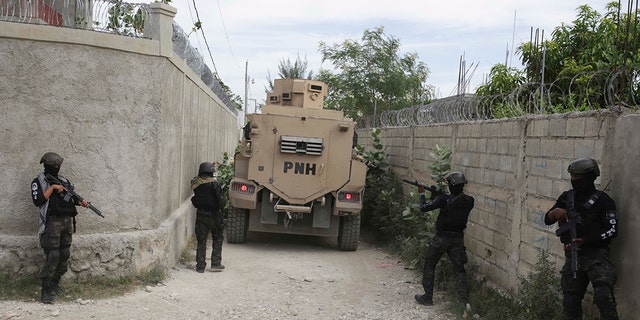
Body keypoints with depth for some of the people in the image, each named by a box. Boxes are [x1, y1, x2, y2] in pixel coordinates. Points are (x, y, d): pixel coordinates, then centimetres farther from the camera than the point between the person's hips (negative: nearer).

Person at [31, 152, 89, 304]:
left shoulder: (64, 180, 15)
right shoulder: (38, 181, -1)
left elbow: (72, 197, 17)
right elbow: (37, 201, -15)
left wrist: (81, 202, -3)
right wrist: (52, 188, -15)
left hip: (67, 221, 6)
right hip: (52, 222, -6)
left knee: (65, 255, 9)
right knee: (52, 256, -11)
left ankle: (54, 284, 22)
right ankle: (45, 290, -5)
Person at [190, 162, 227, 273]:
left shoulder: (195, 183, -3)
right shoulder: (214, 183, -15)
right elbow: (221, 201, -17)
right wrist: (223, 202, 5)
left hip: (200, 214, 3)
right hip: (214, 214, -3)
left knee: (201, 240, 10)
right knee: (217, 239, 13)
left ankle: (200, 266, 10)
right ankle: (215, 264, 10)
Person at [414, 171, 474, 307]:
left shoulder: (445, 199, -20)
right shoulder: (469, 201, -3)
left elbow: (424, 207, -14)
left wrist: (422, 194, 3)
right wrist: (437, 195, 11)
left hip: (442, 238, -4)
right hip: (458, 238, 5)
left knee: (429, 265, 12)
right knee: (459, 269, 11)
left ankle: (427, 297, 18)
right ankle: (464, 300, 1)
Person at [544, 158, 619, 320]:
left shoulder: (602, 200, -6)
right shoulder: (566, 197, 9)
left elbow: (612, 230, -10)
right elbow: (547, 220, 10)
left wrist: (583, 241, -19)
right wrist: (555, 212, -13)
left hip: (596, 253, -5)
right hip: (572, 255, 5)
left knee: (603, 294, -24)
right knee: (570, 300, 10)